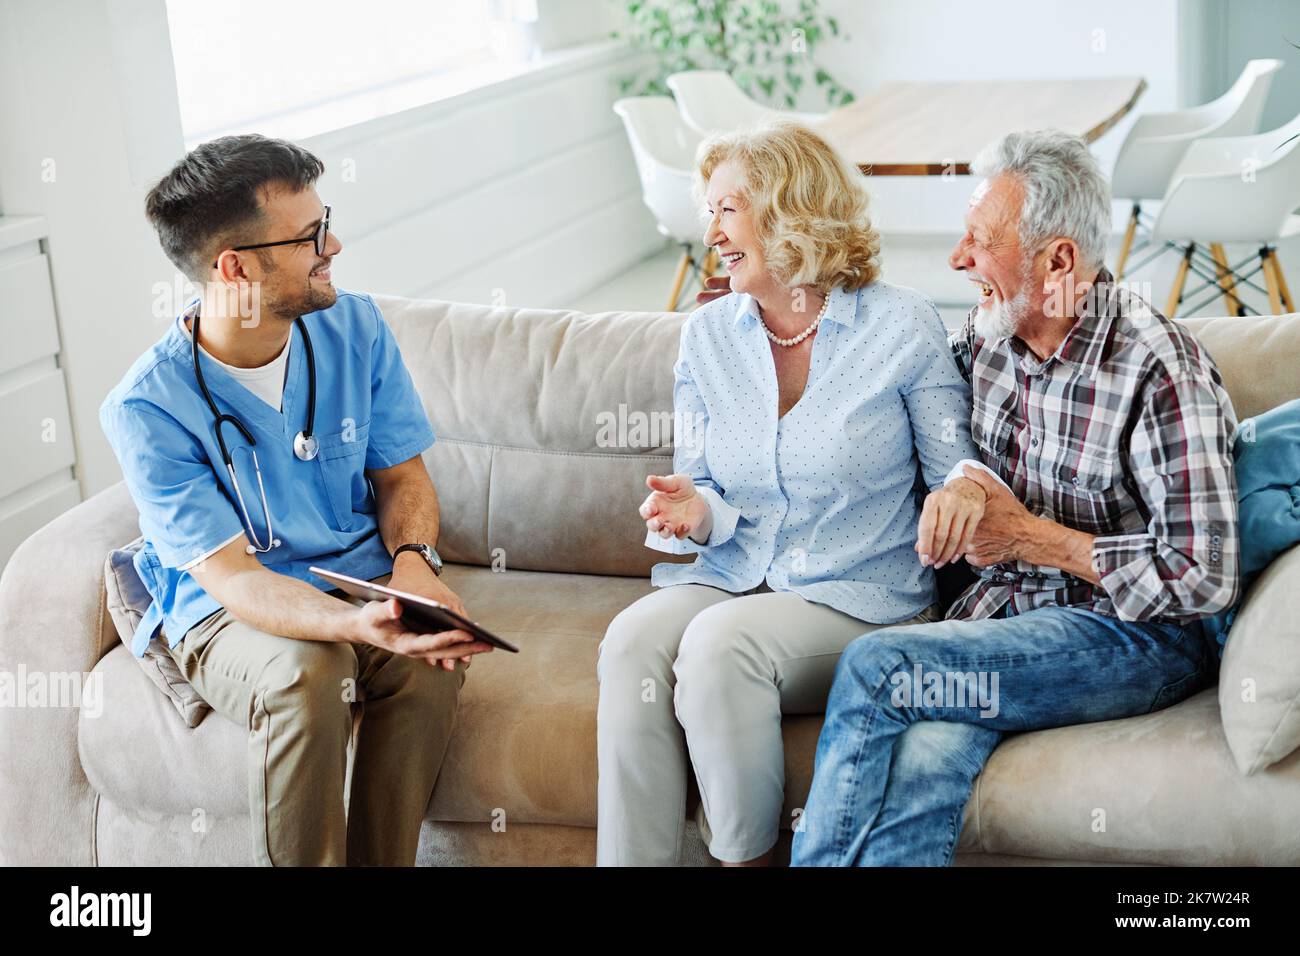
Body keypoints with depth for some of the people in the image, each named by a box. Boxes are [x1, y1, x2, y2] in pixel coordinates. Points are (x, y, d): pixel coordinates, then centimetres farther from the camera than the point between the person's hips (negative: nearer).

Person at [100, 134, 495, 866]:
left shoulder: (355, 327, -4)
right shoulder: (149, 408, -18)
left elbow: (402, 475, 7)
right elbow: (234, 577, -22)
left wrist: (413, 558, -17)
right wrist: (356, 626, -41)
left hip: (362, 579, 3)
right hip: (226, 609, -3)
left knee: (434, 658, -29)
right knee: (305, 674, -36)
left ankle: (384, 861, -11)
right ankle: (305, 863, -15)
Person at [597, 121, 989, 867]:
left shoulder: (901, 325, -1)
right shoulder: (708, 335, 12)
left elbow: (954, 464, 3)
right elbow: (705, 489, 14)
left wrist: (965, 486, -22)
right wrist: (699, 514, -11)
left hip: (862, 600, -4)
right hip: (734, 578, 4)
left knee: (722, 640, -33)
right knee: (633, 638, -29)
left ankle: (749, 856, -16)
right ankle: (632, 859, -22)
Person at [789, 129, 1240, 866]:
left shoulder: (1158, 368, -17)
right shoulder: (988, 332, 4)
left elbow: (1203, 578, -18)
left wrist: (1030, 536, -13)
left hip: (1138, 636, -5)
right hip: (1004, 610, 6)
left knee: (875, 666, -26)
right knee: (921, 765, -29)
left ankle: (819, 852, -13)